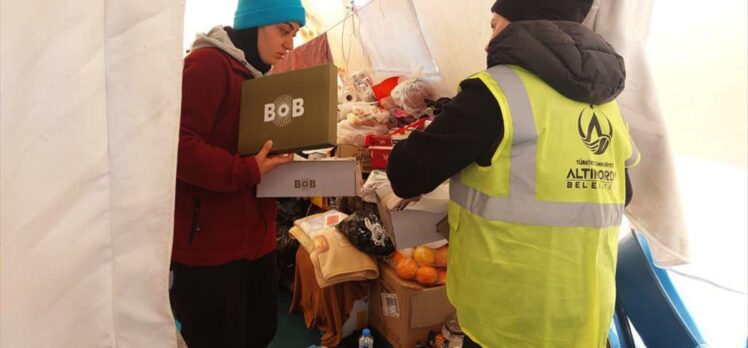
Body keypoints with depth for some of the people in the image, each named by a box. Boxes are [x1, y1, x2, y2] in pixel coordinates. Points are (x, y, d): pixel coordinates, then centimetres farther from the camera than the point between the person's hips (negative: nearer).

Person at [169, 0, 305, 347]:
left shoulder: (257, 74, 15)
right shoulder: (207, 63, -15)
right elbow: (177, 145, -25)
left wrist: (282, 160, 5)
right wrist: (248, 171, -24)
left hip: (256, 240, 9)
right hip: (208, 247, -9)